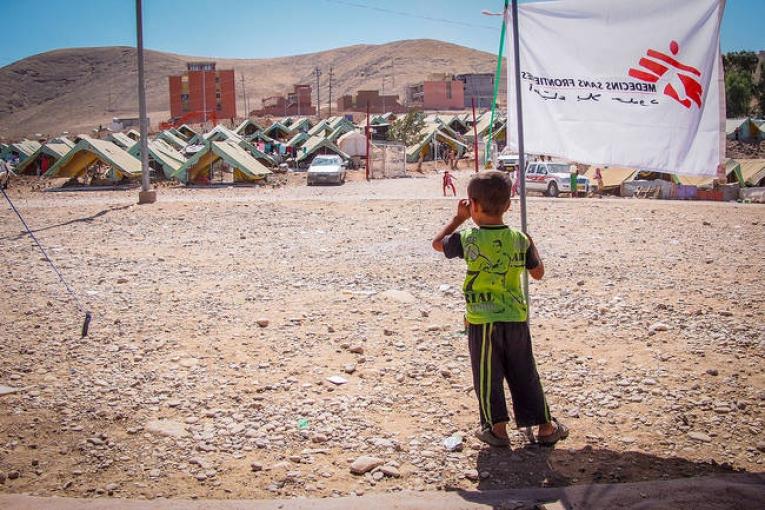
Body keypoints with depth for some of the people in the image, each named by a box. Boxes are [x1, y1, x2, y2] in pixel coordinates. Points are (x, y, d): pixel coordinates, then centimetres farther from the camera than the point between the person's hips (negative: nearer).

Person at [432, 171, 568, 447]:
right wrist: (531, 246, 23)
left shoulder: (467, 239, -11)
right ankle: (545, 427, 22)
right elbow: (538, 273, 9)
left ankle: (497, 429, 17)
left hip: (482, 321, -3)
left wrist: (458, 218, 16)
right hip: (516, 318, 3)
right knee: (524, 375, 14)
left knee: (487, 376, 11)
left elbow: (437, 243, 8)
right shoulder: (520, 239, -2)